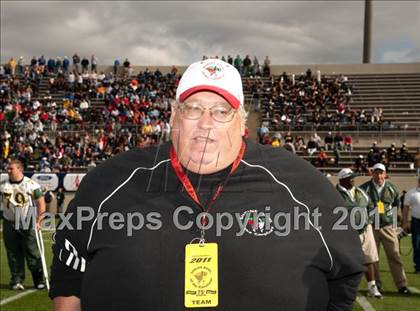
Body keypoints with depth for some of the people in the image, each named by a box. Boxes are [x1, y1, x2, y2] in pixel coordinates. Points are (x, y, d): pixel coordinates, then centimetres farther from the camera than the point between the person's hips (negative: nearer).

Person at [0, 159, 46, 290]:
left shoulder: (31, 185, -6)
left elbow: (41, 203, -4)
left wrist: (38, 221, -10)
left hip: (27, 224, -3)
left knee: (32, 253, -2)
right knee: (13, 254, 6)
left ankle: (39, 280, 9)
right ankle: (17, 280, 15)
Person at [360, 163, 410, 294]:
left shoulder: (391, 188, 4)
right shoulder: (365, 188, -5)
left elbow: (397, 203, 22)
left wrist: (392, 214, 14)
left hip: (387, 226, 2)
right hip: (370, 227, -1)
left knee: (395, 256, 0)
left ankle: (401, 285, 6)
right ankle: (375, 285, 15)